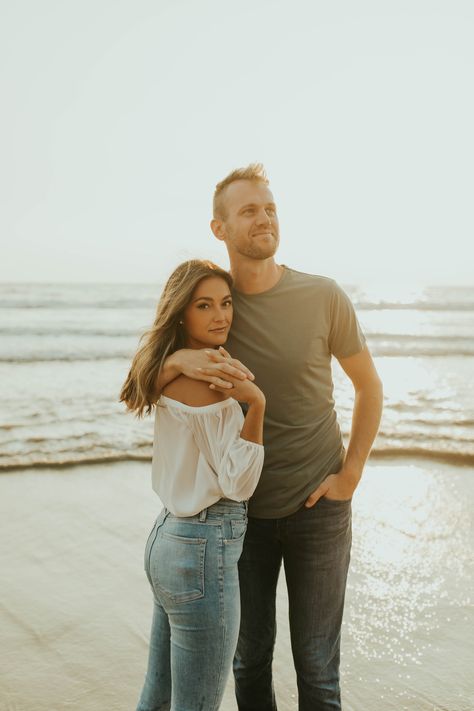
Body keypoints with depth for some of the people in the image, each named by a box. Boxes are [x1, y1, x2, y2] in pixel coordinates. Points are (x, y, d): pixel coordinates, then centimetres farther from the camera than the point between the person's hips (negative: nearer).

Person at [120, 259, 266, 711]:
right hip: (204, 549, -9)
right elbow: (237, 483, -17)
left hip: (167, 536, 9)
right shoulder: (210, 385, -19)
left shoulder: (170, 374, 7)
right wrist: (255, 404, -24)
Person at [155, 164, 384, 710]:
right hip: (244, 507, 2)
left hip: (317, 504, -1)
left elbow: (369, 386, 2)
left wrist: (350, 474, -7)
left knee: (316, 665, 9)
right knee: (250, 657, 16)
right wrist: (181, 359, -34)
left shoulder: (323, 296, -11)